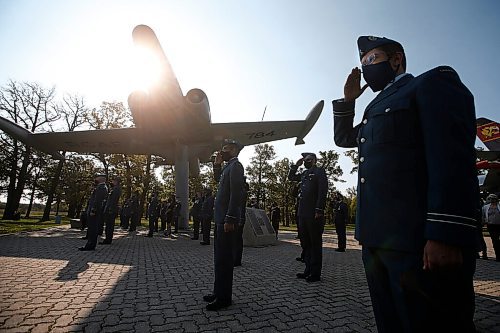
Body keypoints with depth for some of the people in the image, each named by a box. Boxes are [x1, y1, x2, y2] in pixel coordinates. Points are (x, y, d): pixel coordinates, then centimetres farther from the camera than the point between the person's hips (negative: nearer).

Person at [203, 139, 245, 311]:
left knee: (224, 258, -2)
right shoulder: (228, 166, 17)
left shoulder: (236, 166, -11)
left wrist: (230, 219, -23)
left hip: (227, 219, -10)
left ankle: (224, 297, 10)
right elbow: (218, 179, 32)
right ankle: (219, 292, 28)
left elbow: (236, 194, -19)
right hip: (221, 218, 10)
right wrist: (217, 164, 17)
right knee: (220, 257, 16)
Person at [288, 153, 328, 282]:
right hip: (303, 214, 8)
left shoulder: (319, 172, -4)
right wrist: (296, 165, 15)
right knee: (306, 243, 12)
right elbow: (291, 177, 30)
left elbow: (323, 192, -13)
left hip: (314, 214, -8)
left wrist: (319, 210, -20)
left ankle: (316, 273, 9)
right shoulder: (304, 174, 18)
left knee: (315, 244, 1)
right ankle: (308, 270, 22)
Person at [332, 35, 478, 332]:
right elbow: (343, 138, 33)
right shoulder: (378, 107, 25)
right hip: (378, 240, 8)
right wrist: (348, 100, 21)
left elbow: (453, 156, -14)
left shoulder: (433, 82, 0)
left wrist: (444, 236, -22)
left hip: (419, 242, -8)